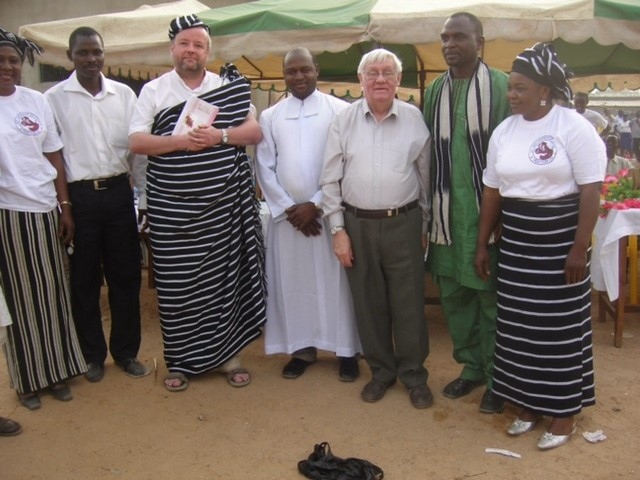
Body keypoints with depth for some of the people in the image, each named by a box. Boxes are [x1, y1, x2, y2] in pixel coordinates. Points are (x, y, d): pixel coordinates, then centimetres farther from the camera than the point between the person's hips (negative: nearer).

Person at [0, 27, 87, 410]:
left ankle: (57, 371, 24)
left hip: (45, 210, 3)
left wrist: (65, 207, 4)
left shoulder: (37, 101, 5)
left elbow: (55, 157, 7)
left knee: (53, 292, 9)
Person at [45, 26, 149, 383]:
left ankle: (126, 351, 25)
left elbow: (138, 148, 7)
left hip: (118, 193, 2)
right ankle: (93, 354, 25)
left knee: (126, 275, 9)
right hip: (78, 196, -2)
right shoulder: (54, 98, -2)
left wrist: (145, 198, 6)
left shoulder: (124, 94, 4)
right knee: (84, 280, 8)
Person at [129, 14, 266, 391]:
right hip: (172, 208, -1)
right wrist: (179, 141, -17)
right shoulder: (153, 90, 5)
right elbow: (136, 142, -3)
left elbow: (254, 132, 1)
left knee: (226, 277, 7)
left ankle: (227, 353, 23)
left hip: (225, 204, 1)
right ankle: (181, 360, 20)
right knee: (178, 285, 4)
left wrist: (220, 136, -15)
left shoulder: (230, 87, 8)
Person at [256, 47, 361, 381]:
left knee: (335, 282, 3)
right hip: (287, 215, 3)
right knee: (292, 283, 8)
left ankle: (347, 350, 16)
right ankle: (302, 348, 21)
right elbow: (265, 169, 4)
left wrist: (315, 205, -11)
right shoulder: (269, 117, 7)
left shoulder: (340, 111, -2)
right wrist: (289, 208, -6)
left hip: (329, 213, -2)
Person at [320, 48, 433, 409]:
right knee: (368, 303, 11)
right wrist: (338, 229, -1)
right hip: (358, 224, 1)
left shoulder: (415, 119, 0)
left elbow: (426, 176, 6)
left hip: (404, 223, -1)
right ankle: (381, 370, 29)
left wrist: (426, 224, 7)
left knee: (409, 303, 5)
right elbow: (331, 179, 2)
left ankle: (414, 374, 23)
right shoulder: (344, 120, 1)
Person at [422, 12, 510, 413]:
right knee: (453, 292, 12)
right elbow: (429, 152, 9)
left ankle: (497, 378, 20)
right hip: (448, 211, 5)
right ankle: (471, 366, 30)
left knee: (491, 295, 4)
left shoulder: (501, 87, -6)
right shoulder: (434, 91, 9)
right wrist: (428, 209, 6)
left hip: (487, 210, -4)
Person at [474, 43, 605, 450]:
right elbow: (492, 191, 10)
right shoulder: (504, 131, 7)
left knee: (560, 326, 4)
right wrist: (482, 245, 11)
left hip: (560, 237, -5)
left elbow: (591, 191, -11)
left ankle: (564, 413, 20)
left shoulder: (574, 127, -9)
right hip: (515, 238, 5)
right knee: (518, 323, 10)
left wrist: (580, 248, -15)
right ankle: (529, 404, 27)